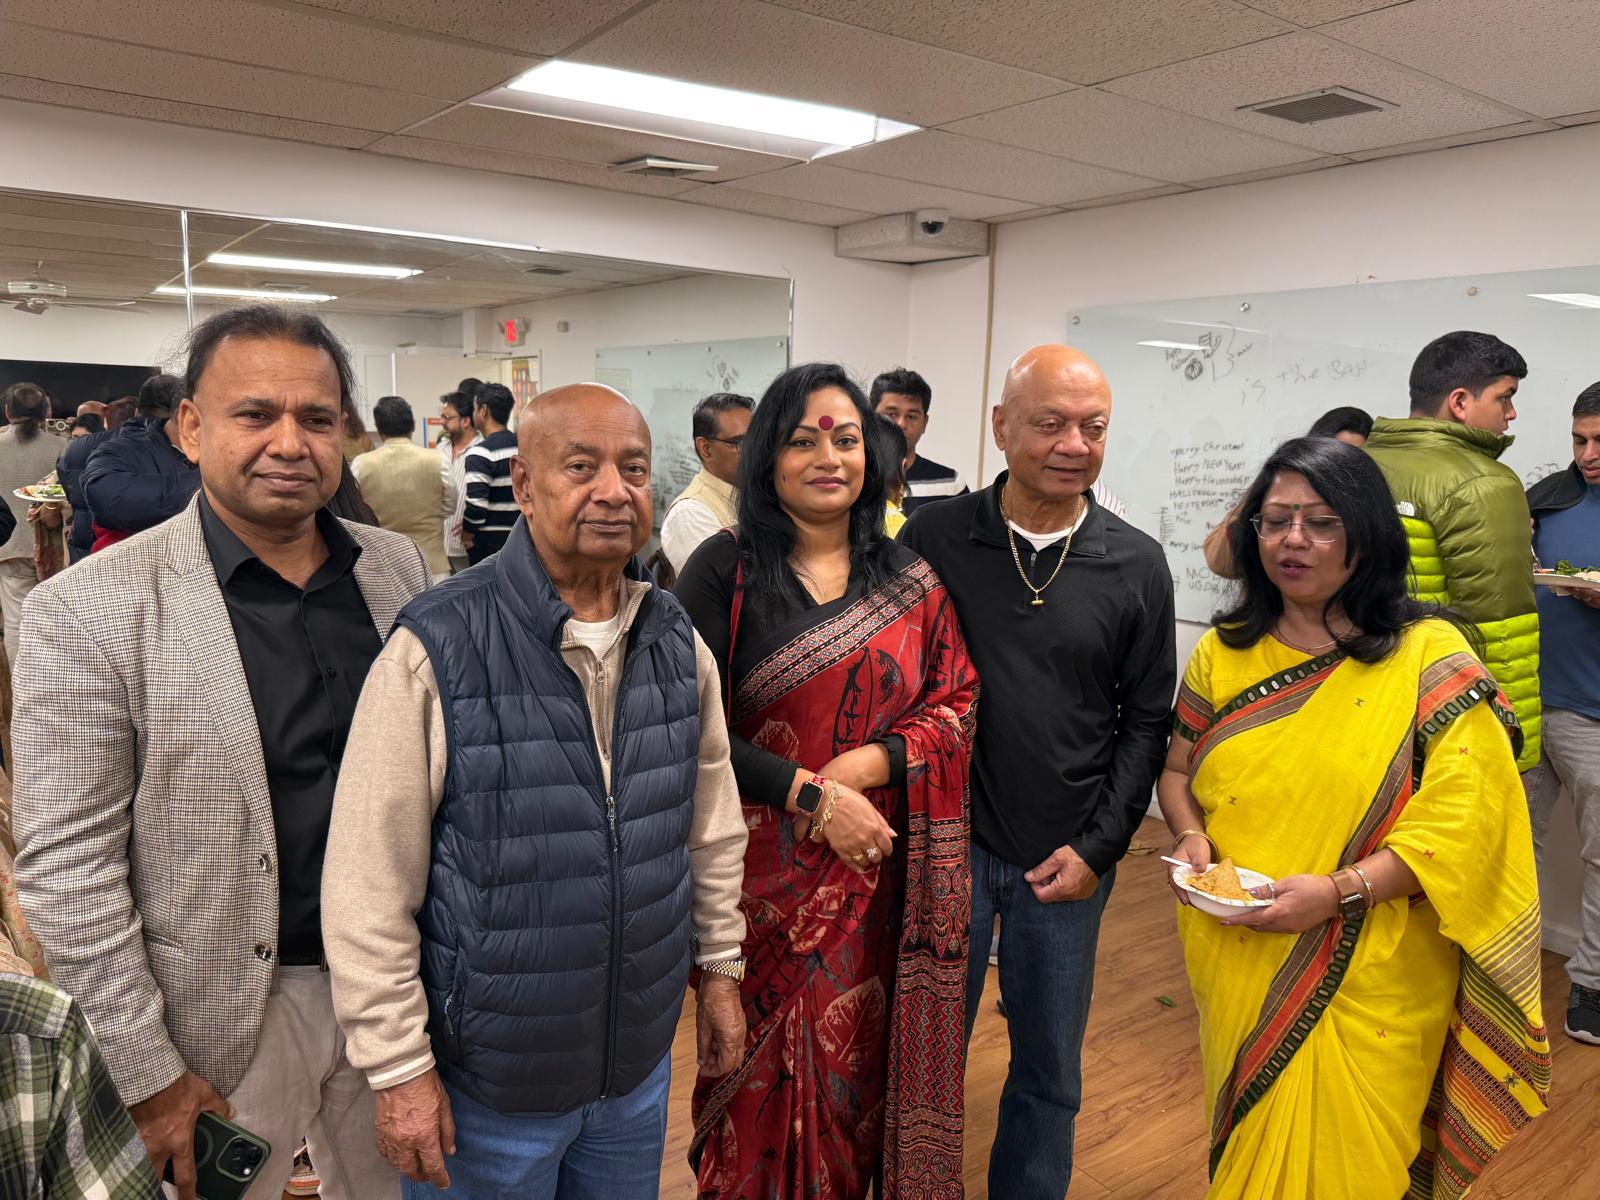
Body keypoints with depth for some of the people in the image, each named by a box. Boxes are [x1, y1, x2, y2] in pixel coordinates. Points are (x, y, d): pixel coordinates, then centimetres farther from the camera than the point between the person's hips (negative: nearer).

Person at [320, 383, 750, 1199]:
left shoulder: (677, 641, -2)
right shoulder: (437, 648, -19)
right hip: (487, 1081, -4)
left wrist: (720, 965, 11)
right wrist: (398, 1066, -13)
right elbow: (369, 884, -16)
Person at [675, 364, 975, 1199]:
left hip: (871, 869, 3)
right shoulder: (725, 568, -5)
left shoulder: (909, 580, 5)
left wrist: (870, 764, -13)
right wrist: (810, 794, -15)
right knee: (760, 1071, 10)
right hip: (757, 870, -2)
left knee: (852, 1065, 13)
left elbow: (956, 704, 4)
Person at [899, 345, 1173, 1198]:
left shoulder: (1136, 566, -2)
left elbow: (1146, 720, 2)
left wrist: (1098, 847, -5)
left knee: (1049, 1068, 18)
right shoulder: (934, 537, -6)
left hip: (1068, 859, 1)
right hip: (946, 841, -1)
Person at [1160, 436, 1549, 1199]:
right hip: (1238, 963, 4)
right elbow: (1178, 770, 13)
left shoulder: (1429, 657, -8)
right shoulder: (1223, 654, 4)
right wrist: (1191, 837, -8)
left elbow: (1461, 819, -13)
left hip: (1366, 982, -3)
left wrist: (1339, 891, -23)